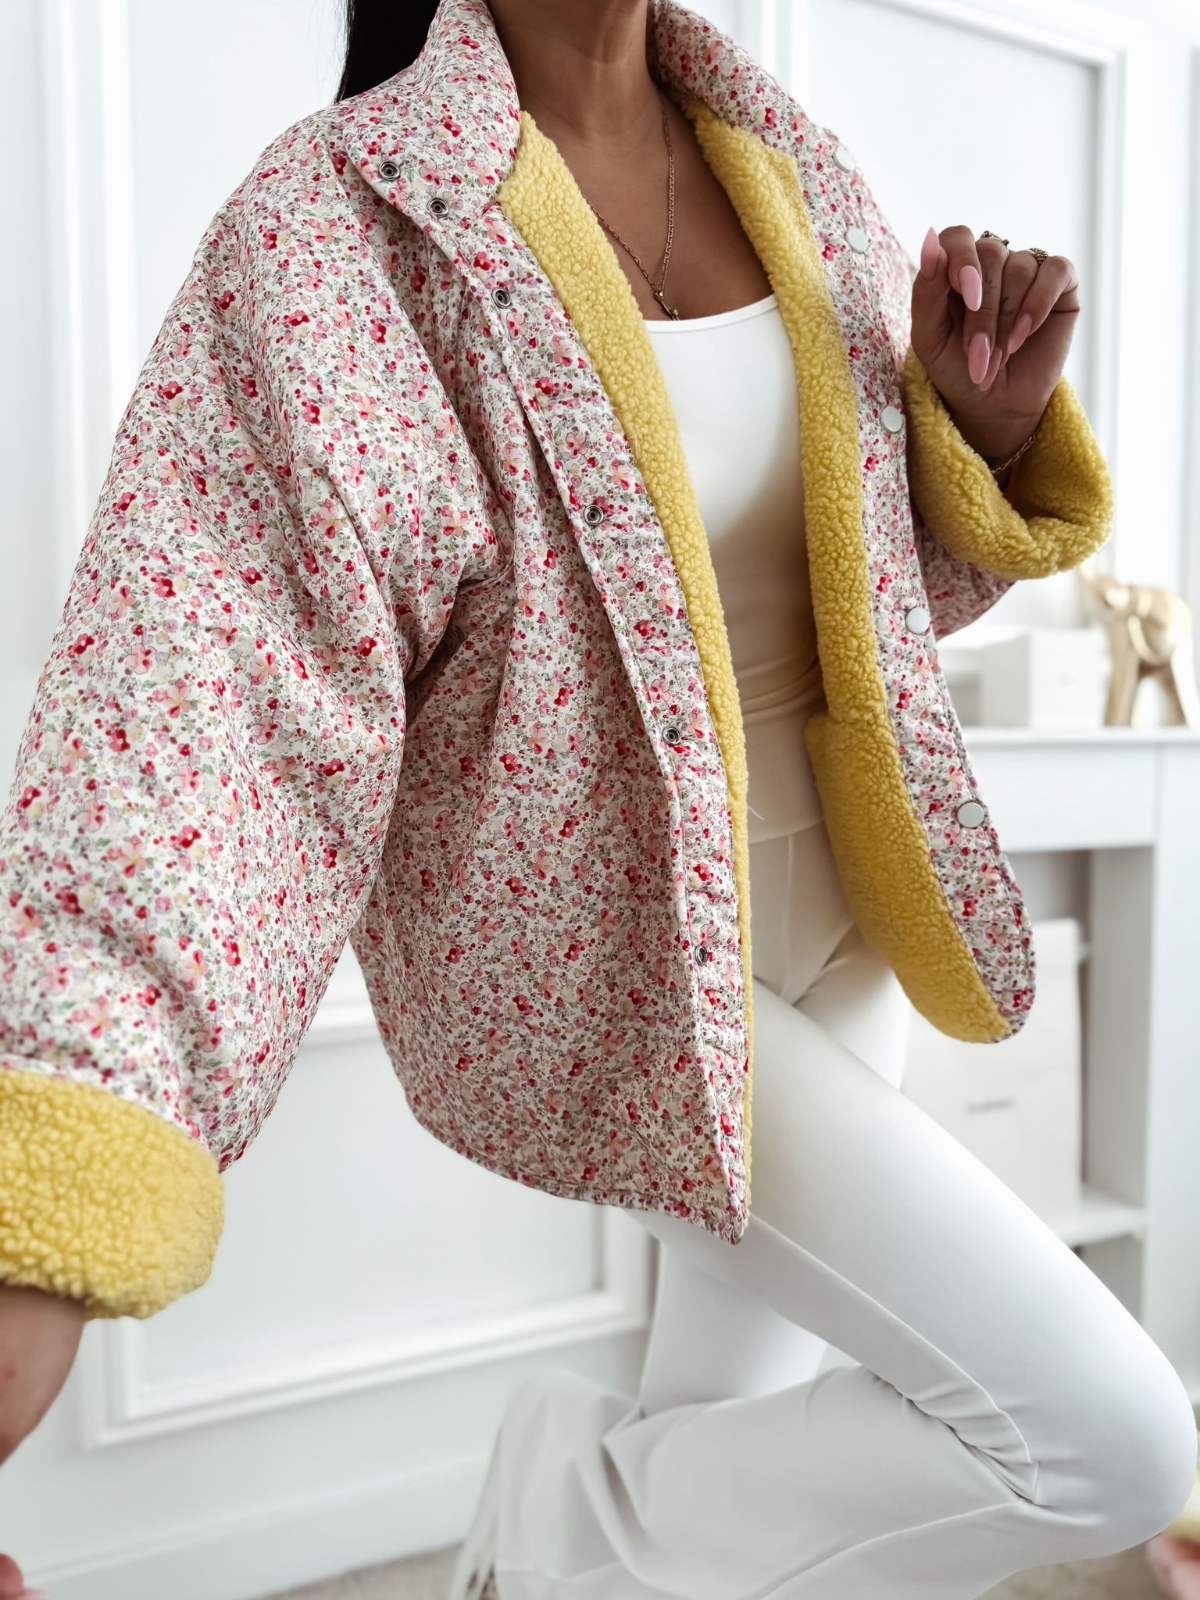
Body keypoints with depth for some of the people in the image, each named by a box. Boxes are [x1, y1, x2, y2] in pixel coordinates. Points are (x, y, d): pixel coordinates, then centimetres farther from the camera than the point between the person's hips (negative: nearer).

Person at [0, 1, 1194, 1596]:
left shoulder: (791, 161, 5)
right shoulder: (343, 220, -14)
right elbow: (202, 687, -28)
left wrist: (987, 430, -9)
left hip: (831, 905, 7)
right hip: (598, 959, -6)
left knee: (731, 1459, 21)